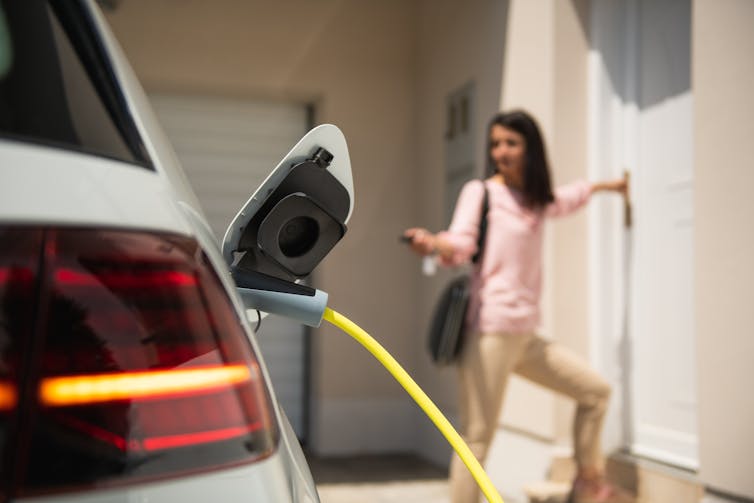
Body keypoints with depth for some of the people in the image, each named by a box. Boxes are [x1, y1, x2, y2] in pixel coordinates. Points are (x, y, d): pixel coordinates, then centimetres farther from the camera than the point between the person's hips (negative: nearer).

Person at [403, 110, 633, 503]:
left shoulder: (535, 200, 18)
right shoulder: (480, 192, -1)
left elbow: (565, 199, 41)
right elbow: (461, 243, -18)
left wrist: (603, 185, 55)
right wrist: (433, 243, -39)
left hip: (524, 334, 8)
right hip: (490, 330, -8)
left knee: (595, 390, 17)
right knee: (477, 439, -11)